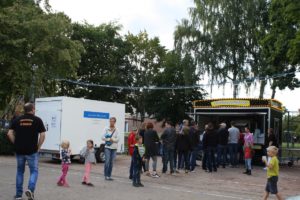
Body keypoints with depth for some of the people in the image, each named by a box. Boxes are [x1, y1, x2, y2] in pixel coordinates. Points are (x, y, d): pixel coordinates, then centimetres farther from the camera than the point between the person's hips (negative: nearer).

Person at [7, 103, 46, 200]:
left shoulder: (17, 120, 7)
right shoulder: (37, 120, -1)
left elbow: (9, 134, 1)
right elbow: (42, 135, -9)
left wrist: (16, 144, 8)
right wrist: (38, 147, 0)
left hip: (19, 150, 3)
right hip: (32, 151, -3)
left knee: (20, 172, 16)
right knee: (34, 171, 7)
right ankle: (30, 189, -15)